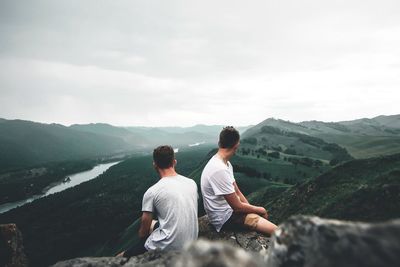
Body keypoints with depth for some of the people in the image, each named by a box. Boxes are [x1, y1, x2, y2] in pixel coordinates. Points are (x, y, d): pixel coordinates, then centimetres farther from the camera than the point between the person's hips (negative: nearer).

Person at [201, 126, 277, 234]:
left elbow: (237, 192, 10)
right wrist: (259, 210, -6)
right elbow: (237, 206, -22)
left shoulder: (225, 164, 4)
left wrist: (251, 208, -2)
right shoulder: (219, 170, -28)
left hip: (229, 209, 10)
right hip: (225, 218, -10)